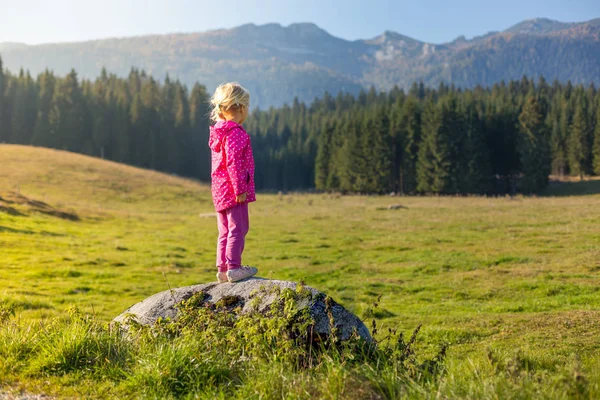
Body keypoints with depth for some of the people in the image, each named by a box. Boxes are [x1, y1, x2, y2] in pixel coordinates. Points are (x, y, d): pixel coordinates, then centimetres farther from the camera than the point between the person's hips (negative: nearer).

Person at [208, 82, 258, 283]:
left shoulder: (218, 132, 15)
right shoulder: (235, 132, -14)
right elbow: (233, 163, -21)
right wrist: (240, 189, -20)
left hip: (220, 190, 10)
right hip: (233, 190, -10)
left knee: (225, 231, 14)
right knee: (238, 228, -3)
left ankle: (223, 269, 19)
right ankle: (233, 268, -1)